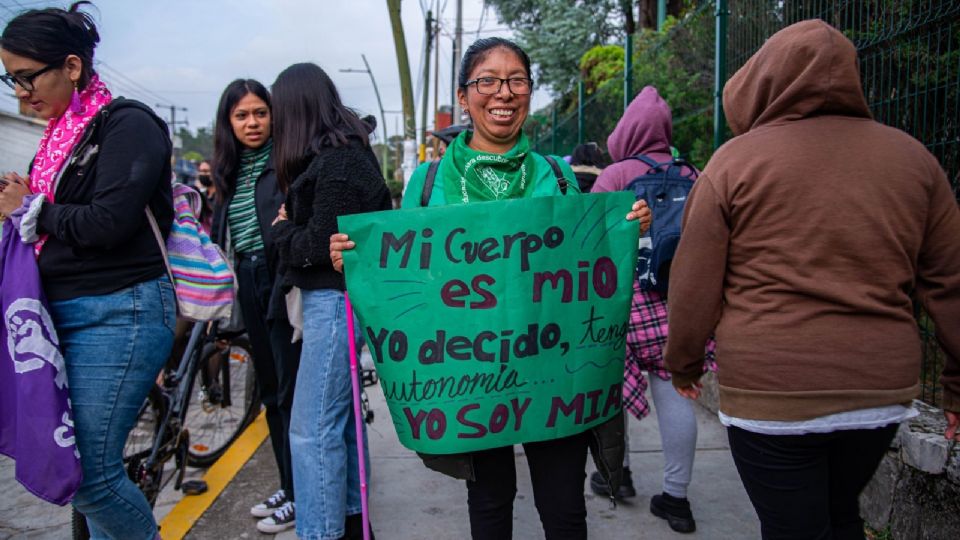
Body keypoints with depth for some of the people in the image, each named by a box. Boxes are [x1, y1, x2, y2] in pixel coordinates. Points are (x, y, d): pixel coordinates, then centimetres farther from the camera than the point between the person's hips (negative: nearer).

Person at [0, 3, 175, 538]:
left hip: (119, 314, -8)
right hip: (66, 312, 8)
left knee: (90, 476, -6)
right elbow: (58, 221, 16)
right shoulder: (62, 133, 16)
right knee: (83, 465, 11)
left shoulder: (127, 125, -8)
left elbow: (108, 223, -19)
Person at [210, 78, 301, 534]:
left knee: (291, 391, -1)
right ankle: (288, 486, 29)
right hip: (250, 287, 8)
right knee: (270, 390, 15)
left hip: (284, 284, -8)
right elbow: (220, 234, 19)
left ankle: (301, 496, 13)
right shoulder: (229, 172, 14)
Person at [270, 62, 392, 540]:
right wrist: (290, 227, -1)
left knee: (313, 428, -4)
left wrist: (282, 228, -2)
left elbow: (319, 245, -18)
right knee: (341, 414, 18)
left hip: (334, 299, -10)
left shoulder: (335, 161, -16)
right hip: (330, 298, 10)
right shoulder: (347, 151, 13)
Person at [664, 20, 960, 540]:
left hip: (770, 393, -4)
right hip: (883, 390, 4)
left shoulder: (735, 160, -7)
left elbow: (694, 283, -6)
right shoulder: (911, 157, 5)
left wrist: (683, 362, 8)